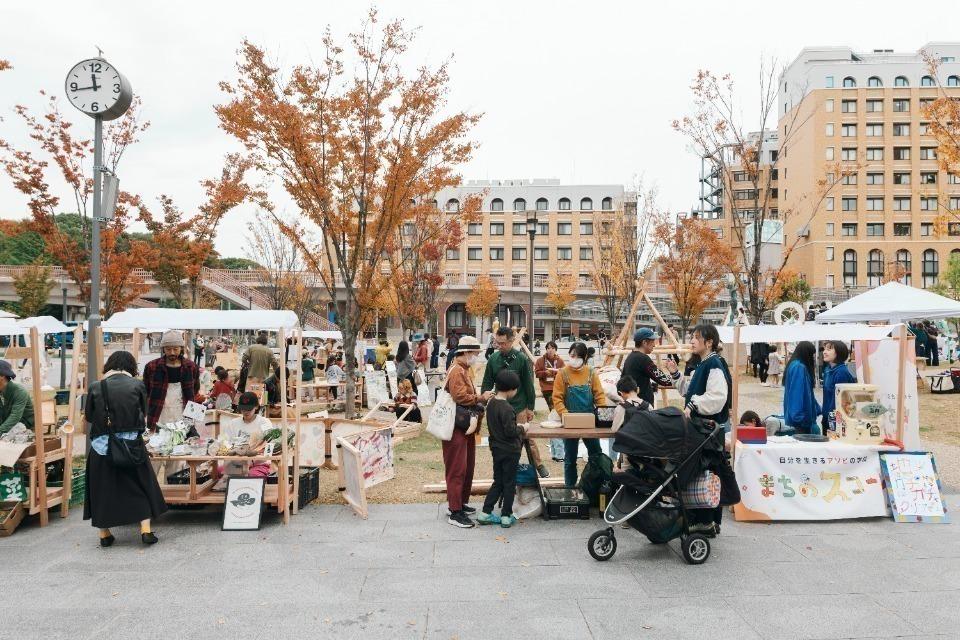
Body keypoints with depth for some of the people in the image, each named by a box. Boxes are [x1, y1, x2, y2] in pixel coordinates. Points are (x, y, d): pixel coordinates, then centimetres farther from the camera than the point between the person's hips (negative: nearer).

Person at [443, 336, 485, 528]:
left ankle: (461, 503, 28)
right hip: (456, 427, -10)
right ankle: (455, 512, -3)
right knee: (457, 469, -6)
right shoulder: (456, 371, -16)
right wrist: (480, 398, -17)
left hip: (466, 426, 10)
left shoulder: (465, 369, 15)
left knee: (468, 467, 17)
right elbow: (460, 397, -25)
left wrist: (479, 402, 6)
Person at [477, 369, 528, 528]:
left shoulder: (491, 403, 4)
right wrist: (521, 429, -6)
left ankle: (485, 513, 16)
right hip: (510, 451, -8)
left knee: (498, 481, 16)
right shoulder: (506, 408, -23)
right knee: (509, 483, 5)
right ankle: (506, 516, 12)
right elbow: (510, 431, -24)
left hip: (496, 448, 8)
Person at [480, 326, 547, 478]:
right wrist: (485, 394, -15)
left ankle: (539, 465, 22)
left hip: (519, 408, -3)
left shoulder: (521, 359, -9)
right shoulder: (493, 358, 0)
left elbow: (529, 385, -4)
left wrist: (530, 407, -3)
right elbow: (487, 382, 6)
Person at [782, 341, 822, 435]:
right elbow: (797, 394, -22)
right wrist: (799, 417, -24)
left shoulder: (795, 366, 14)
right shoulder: (799, 368, -16)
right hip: (800, 417, -10)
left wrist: (817, 409, 19)